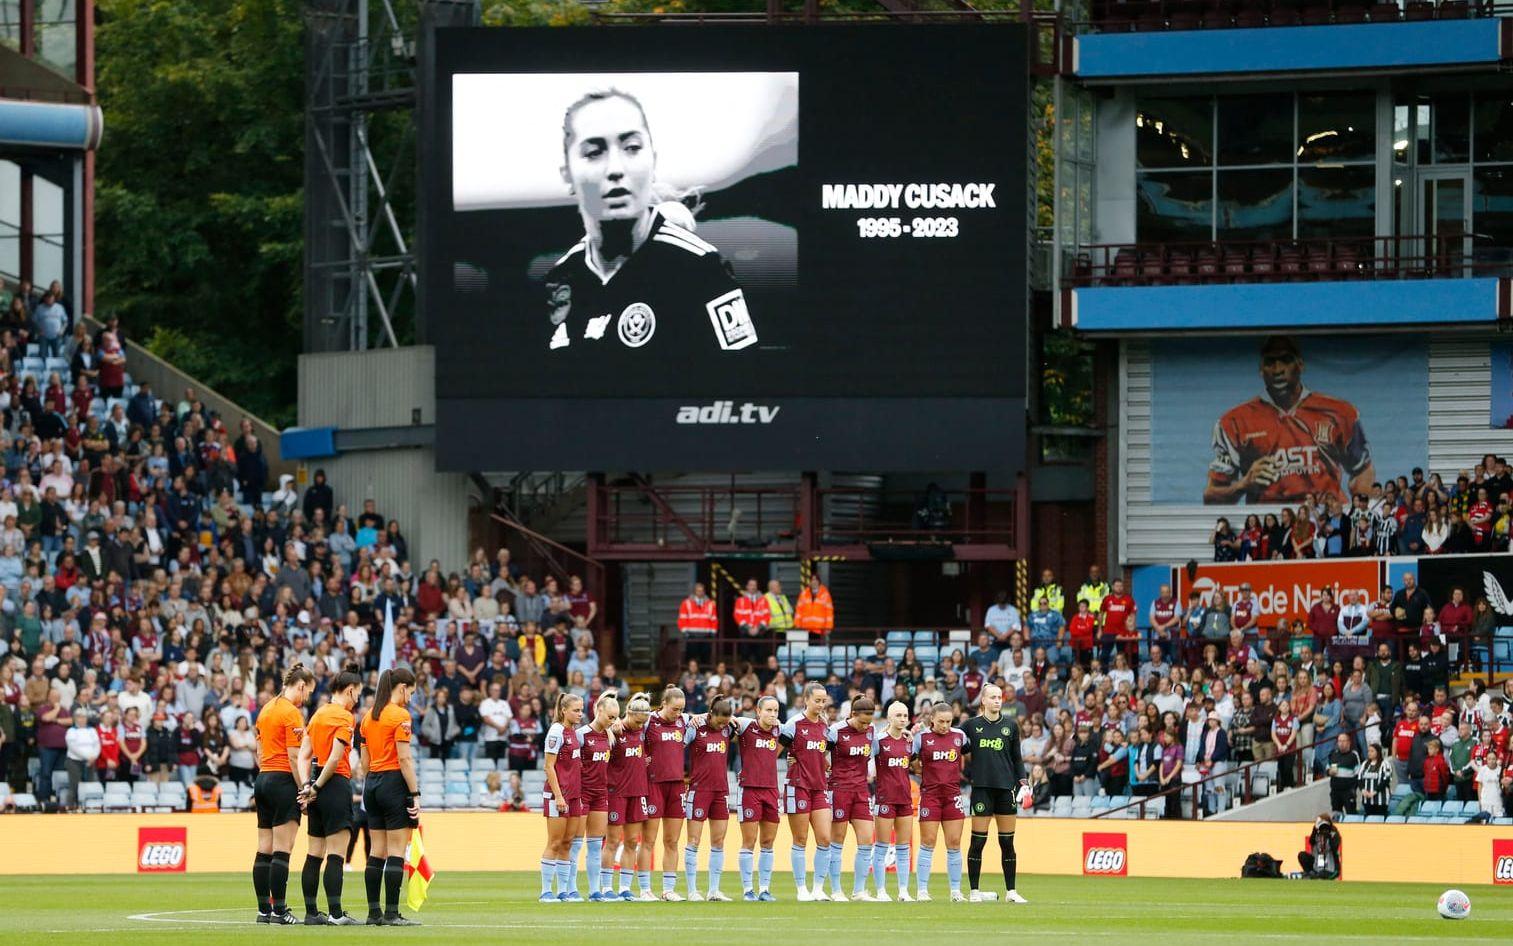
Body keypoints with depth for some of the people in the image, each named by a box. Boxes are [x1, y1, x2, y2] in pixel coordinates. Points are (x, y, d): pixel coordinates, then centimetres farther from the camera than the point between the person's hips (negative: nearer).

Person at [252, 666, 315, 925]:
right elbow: (294, 758, -14)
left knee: (264, 850, 7)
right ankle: (279, 911, -9)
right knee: (282, 850, -8)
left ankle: (264, 909, 7)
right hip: (284, 781, -8)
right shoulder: (292, 712, -11)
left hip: (263, 778, 8)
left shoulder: (266, 709, 14)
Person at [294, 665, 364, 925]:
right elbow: (335, 759, -16)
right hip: (336, 785, -8)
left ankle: (311, 912, 10)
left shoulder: (319, 714, 14)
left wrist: (308, 785, 1)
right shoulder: (345, 717, -9)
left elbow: (304, 754, 10)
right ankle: (335, 913, -11)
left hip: (319, 789, 8)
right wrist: (317, 787, -8)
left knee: (314, 854, 8)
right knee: (336, 855, -8)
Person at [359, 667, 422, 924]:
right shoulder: (400, 716, -10)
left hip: (372, 783, 8)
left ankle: (373, 913, 8)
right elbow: (404, 758, -15)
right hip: (394, 782, -8)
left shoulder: (369, 716, 12)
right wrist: (415, 794, -13)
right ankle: (391, 914, -8)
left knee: (377, 852, 9)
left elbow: (365, 760, 15)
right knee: (396, 852, -5)